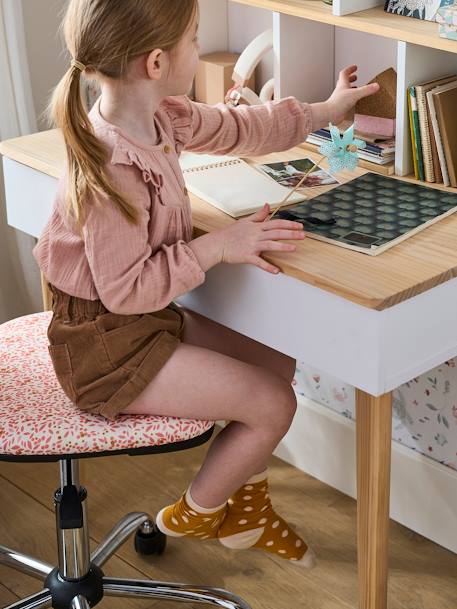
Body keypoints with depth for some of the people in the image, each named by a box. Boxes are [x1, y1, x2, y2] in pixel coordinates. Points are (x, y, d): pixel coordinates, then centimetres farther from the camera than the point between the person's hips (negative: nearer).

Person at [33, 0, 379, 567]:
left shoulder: (159, 116, -4)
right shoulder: (111, 172, -32)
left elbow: (234, 127, 15)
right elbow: (125, 289, -28)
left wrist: (324, 111, 24)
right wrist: (218, 247, -24)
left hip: (148, 316, 10)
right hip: (106, 345, -10)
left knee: (277, 361, 14)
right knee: (273, 404, -9)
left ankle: (245, 508, 31)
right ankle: (195, 514, 18)